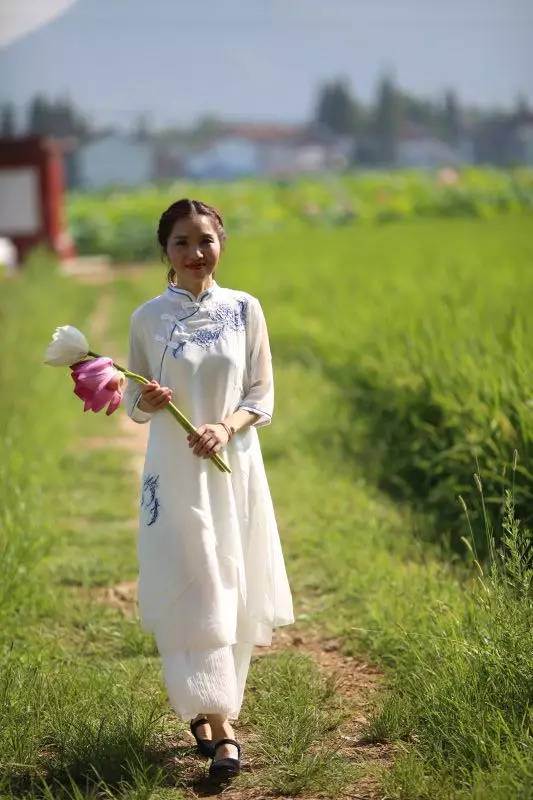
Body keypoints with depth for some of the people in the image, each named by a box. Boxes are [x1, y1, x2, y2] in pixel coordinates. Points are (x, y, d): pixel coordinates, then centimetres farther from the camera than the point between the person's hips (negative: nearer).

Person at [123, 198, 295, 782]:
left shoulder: (244, 309, 2)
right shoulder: (148, 318, 0)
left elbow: (262, 398, 2)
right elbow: (134, 404, 6)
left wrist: (226, 426, -17)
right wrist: (148, 402, -17)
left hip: (233, 466, 2)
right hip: (174, 471, -1)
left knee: (234, 594, 6)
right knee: (193, 594, -6)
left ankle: (207, 707, 24)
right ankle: (219, 726, -3)